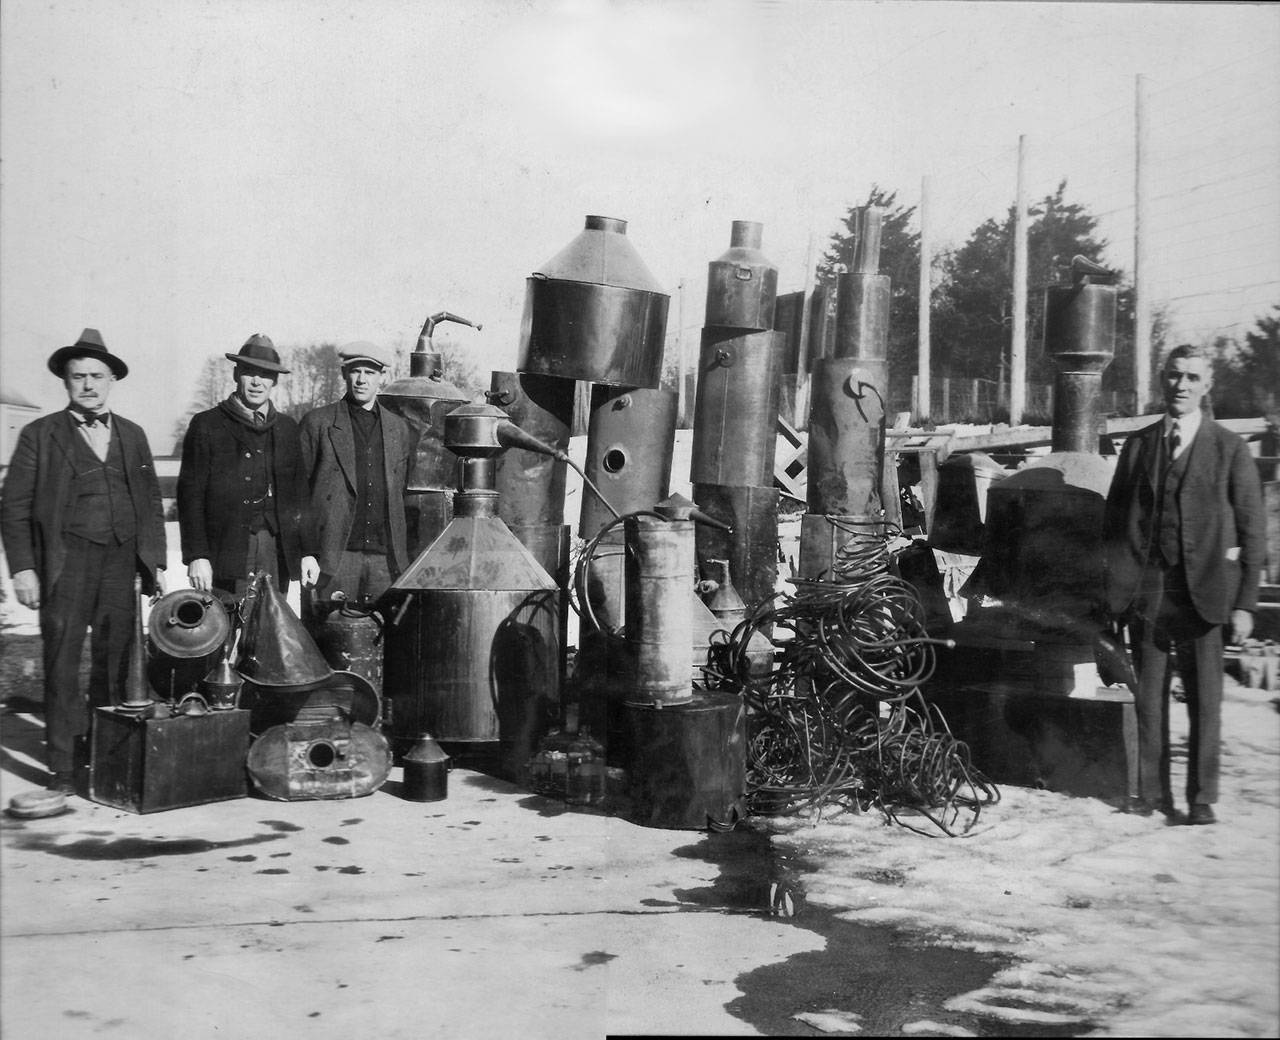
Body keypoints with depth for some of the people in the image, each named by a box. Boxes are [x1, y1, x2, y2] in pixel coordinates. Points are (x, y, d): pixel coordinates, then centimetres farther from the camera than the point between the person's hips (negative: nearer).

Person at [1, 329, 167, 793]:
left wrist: (155, 563, 10)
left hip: (121, 562, 3)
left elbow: (151, 505, 16)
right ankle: (64, 767, 3)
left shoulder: (132, 435, 15)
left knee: (115, 661, 7)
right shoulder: (39, 435, 4)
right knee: (63, 664, -3)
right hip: (65, 561, -3)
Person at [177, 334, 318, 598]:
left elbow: (299, 495, 15)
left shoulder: (287, 428, 14)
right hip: (225, 552, -3)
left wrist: (307, 551, 8)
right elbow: (190, 494, 0)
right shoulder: (206, 425, 4)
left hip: (278, 552, 3)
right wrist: (196, 555, -8)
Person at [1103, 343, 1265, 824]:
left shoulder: (1230, 449, 2)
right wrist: (1114, 585, 1)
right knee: (1149, 698, 8)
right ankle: (1153, 792, 18)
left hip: (1202, 593, -2)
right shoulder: (1138, 445, 10)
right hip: (1145, 591, 3)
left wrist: (1245, 602, -7)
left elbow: (1251, 530, 0)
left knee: (1205, 701, 3)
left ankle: (1202, 798, 14)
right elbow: (1114, 519, 11)